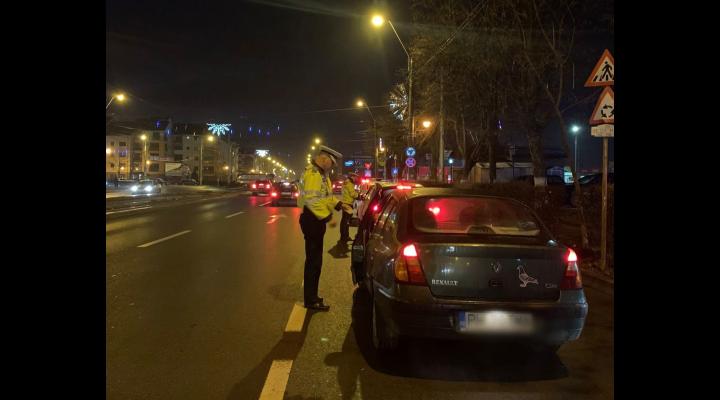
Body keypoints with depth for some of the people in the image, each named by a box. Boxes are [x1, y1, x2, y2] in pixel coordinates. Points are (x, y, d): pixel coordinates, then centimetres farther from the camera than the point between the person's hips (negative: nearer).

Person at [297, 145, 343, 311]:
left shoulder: (321, 174, 16)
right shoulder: (313, 174, -19)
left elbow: (326, 196, 23)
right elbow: (312, 200, -28)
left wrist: (339, 205, 9)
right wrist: (327, 217, -28)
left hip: (316, 219, 11)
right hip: (312, 220, -11)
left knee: (315, 259, 16)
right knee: (313, 260, -6)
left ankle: (311, 296, 27)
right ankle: (310, 300, 2)